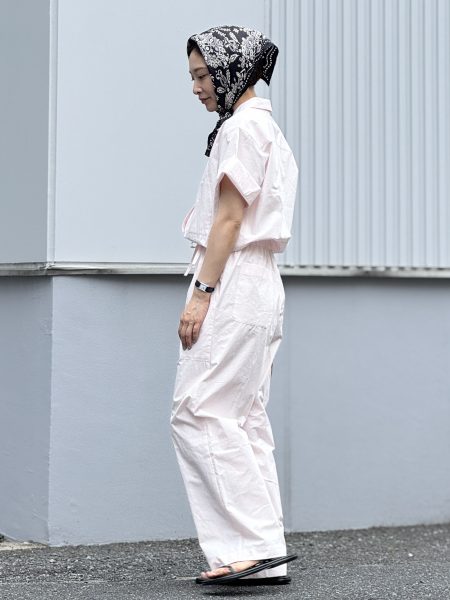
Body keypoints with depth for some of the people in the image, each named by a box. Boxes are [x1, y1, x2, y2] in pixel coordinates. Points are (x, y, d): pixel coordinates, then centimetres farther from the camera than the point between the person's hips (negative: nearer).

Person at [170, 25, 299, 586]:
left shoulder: (241, 127, -9)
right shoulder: (267, 128, 22)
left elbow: (229, 217, -15)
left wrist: (201, 294, -17)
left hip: (234, 283, -10)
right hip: (260, 285, 10)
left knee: (197, 414, -11)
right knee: (244, 421, 8)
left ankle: (255, 545, -14)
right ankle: (266, 559, 7)